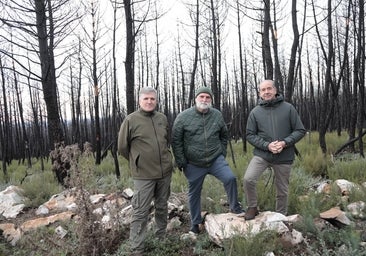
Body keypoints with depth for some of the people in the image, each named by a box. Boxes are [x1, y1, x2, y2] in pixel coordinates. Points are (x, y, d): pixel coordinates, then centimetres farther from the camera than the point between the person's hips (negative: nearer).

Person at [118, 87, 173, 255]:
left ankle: (161, 237, 36)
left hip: (165, 171, 5)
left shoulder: (162, 118, 6)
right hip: (143, 174, -5)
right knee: (140, 212, 0)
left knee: (162, 207, 18)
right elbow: (122, 147, 0)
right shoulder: (131, 120, -8)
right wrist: (137, 161, 8)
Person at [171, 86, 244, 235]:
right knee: (194, 193, 10)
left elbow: (224, 136, 15)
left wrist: (222, 153, 8)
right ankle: (195, 223, 29)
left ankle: (235, 207, 9)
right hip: (193, 164, -1)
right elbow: (176, 141, -5)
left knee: (230, 178, -17)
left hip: (216, 160, 1)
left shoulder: (217, 115, 1)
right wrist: (181, 162, -8)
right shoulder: (183, 117, -8)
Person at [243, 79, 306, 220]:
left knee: (282, 190, 12)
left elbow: (300, 130, 0)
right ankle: (252, 208, 3)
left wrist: (285, 143, -15)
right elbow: (250, 135, 1)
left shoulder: (288, 108, -2)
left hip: (284, 157, 1)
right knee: (248, 179, -21)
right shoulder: (255, 112, -1)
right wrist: (267, 145, -14)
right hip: (261, 154, 0)